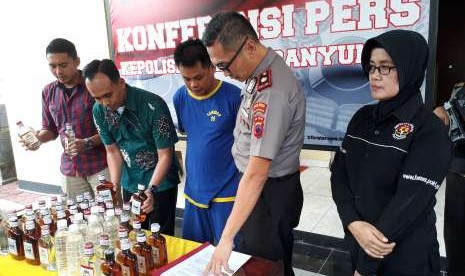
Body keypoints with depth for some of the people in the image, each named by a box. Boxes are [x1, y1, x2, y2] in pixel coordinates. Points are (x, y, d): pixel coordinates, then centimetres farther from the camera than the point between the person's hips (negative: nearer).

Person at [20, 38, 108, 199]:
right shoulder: (48, 92, 8)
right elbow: (50, 129, 18)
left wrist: (88, 143, -21)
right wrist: (37, 138, -2)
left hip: (101, 165, -4)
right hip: (69, 168, 5)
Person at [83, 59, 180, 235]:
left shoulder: (153, 105, -24)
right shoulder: (99, 111, -8)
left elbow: (165, 155, -19)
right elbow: (113, 151, 2)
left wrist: (151, 189, -29)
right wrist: (115, 186, -9)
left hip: (160, 183, -4)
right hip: (130, 184, 5)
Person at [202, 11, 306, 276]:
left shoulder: (272, 90, -31)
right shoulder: (259, 73, 0)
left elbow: (256, 174, -34)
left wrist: (226, 238, -31)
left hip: (270, 193, -9)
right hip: (259, 184, 9)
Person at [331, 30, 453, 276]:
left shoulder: (430, 131, -16)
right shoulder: (362, 117, 0)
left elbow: (410, 202, -21)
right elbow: (339, 172, -2)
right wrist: (354, 224, -17)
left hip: (405, 256, -5)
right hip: (357, 243, 5)